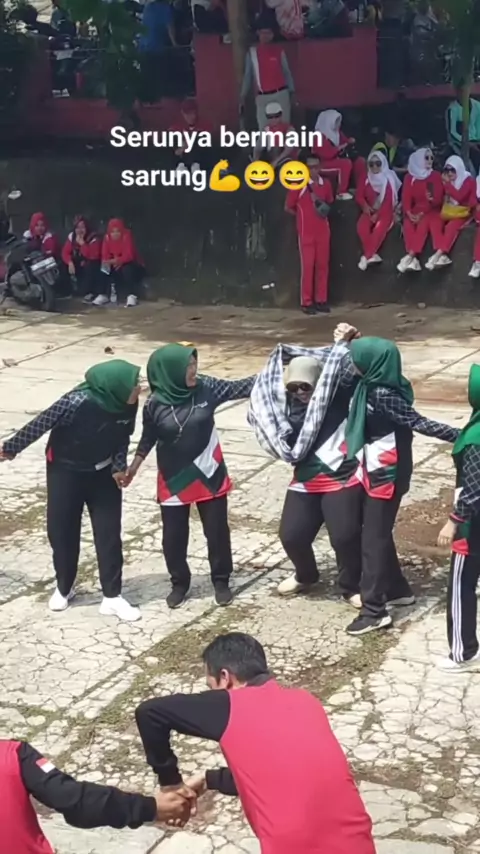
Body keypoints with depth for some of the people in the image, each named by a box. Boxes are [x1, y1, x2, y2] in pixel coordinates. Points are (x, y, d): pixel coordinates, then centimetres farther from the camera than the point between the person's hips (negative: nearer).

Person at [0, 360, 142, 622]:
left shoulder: (126, 404, -17)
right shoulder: (78, 402, -33)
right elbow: (40, 424, -20)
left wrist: (119, 466, -10)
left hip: (103, 472, 4)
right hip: (65, 471, -4)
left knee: (109, 532, 2)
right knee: (62, 531, 7)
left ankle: (112, 597, 10)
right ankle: (64, 589, 29)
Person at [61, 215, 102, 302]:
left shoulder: (94, 238, -19)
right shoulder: (71, 236, -4)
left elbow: (93, 256, -31)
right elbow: (65, 252, -8)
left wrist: (82, 243, -33)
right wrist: (70, 262, -27)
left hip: (91, 265, -6)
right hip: (77, 264, 6)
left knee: (88, 267, -35)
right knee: (64, 266, -17)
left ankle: (90, 292, -21)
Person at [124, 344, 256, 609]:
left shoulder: (207, 388, -11)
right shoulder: (154, 404, -13)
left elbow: (242, 387, -5)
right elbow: (148, 438, 2)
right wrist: (133, 467, 5)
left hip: (209, 475, 1)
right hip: (174, 480, -1)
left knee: (217, 531, 10)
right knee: (173, 536, 9)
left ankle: (221, 581, 30)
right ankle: (179, 583, 31)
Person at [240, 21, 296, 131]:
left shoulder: (279, 50, 4)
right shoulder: (252, 52, 5)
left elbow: (286, 72, 7)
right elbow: (248, 75, 8)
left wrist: (292, 91, 2)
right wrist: (243, 96, 4)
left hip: (281, 93, 0)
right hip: (262, 96, 0)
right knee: (264, 129, -5)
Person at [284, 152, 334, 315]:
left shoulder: (326, 184, 7)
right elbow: (288, 207, -2)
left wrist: (324, 211, 3)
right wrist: (305, 216, 3)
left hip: (323, 231, 5)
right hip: (306, 233, -5)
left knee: (323, 266, 6)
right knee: (308, 267, -5)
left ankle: (321, 300, 14)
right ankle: (306, 303, 0)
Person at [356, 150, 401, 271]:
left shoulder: (389, 180, -6)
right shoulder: (366, 179, 4)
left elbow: (389, 201, -11)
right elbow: (359, 195, 2)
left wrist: (378, 214, -19)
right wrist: (365, 205, -18)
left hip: (385, 211, -3)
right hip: (370, 210, 3)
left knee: (380, 228, -34)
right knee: (361, 226, -31)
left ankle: (366, 256, -22)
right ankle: (372, 255, -27)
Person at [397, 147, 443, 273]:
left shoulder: (436, 176, 0)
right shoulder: (410, 177, 5)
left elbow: (438, 199, -6)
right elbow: (405, 197, -3)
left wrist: (422, 213, -18)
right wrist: (409, 213, -21)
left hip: (431, 210, -2)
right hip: (415, 210, 2)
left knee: (423, 223, -34)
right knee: (408, 224, -31)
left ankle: (410, 256, -41)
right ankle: (414, 259, -41)